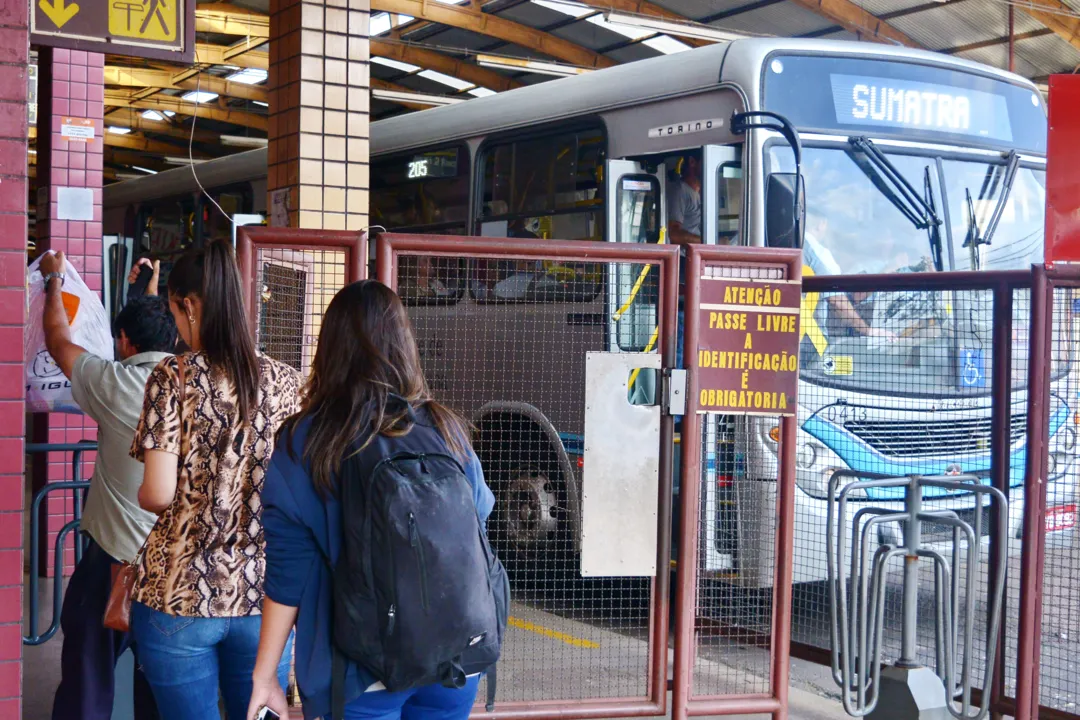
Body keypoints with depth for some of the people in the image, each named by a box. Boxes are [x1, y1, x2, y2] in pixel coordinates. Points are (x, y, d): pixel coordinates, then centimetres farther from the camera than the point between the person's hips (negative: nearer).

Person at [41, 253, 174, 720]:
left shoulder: (114, 384, -9)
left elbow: (57, 340, 8)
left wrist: (54, 280, 24)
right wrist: (152, 295, 33)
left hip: (116, 558, -4)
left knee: (87, 679, 7)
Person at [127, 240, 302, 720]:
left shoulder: (173, 379, -8)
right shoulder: (285, 382, 2)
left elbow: (158, 493, -12)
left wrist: (139, 495, 10)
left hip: (181, 594, -3)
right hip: (263, 594, 3)